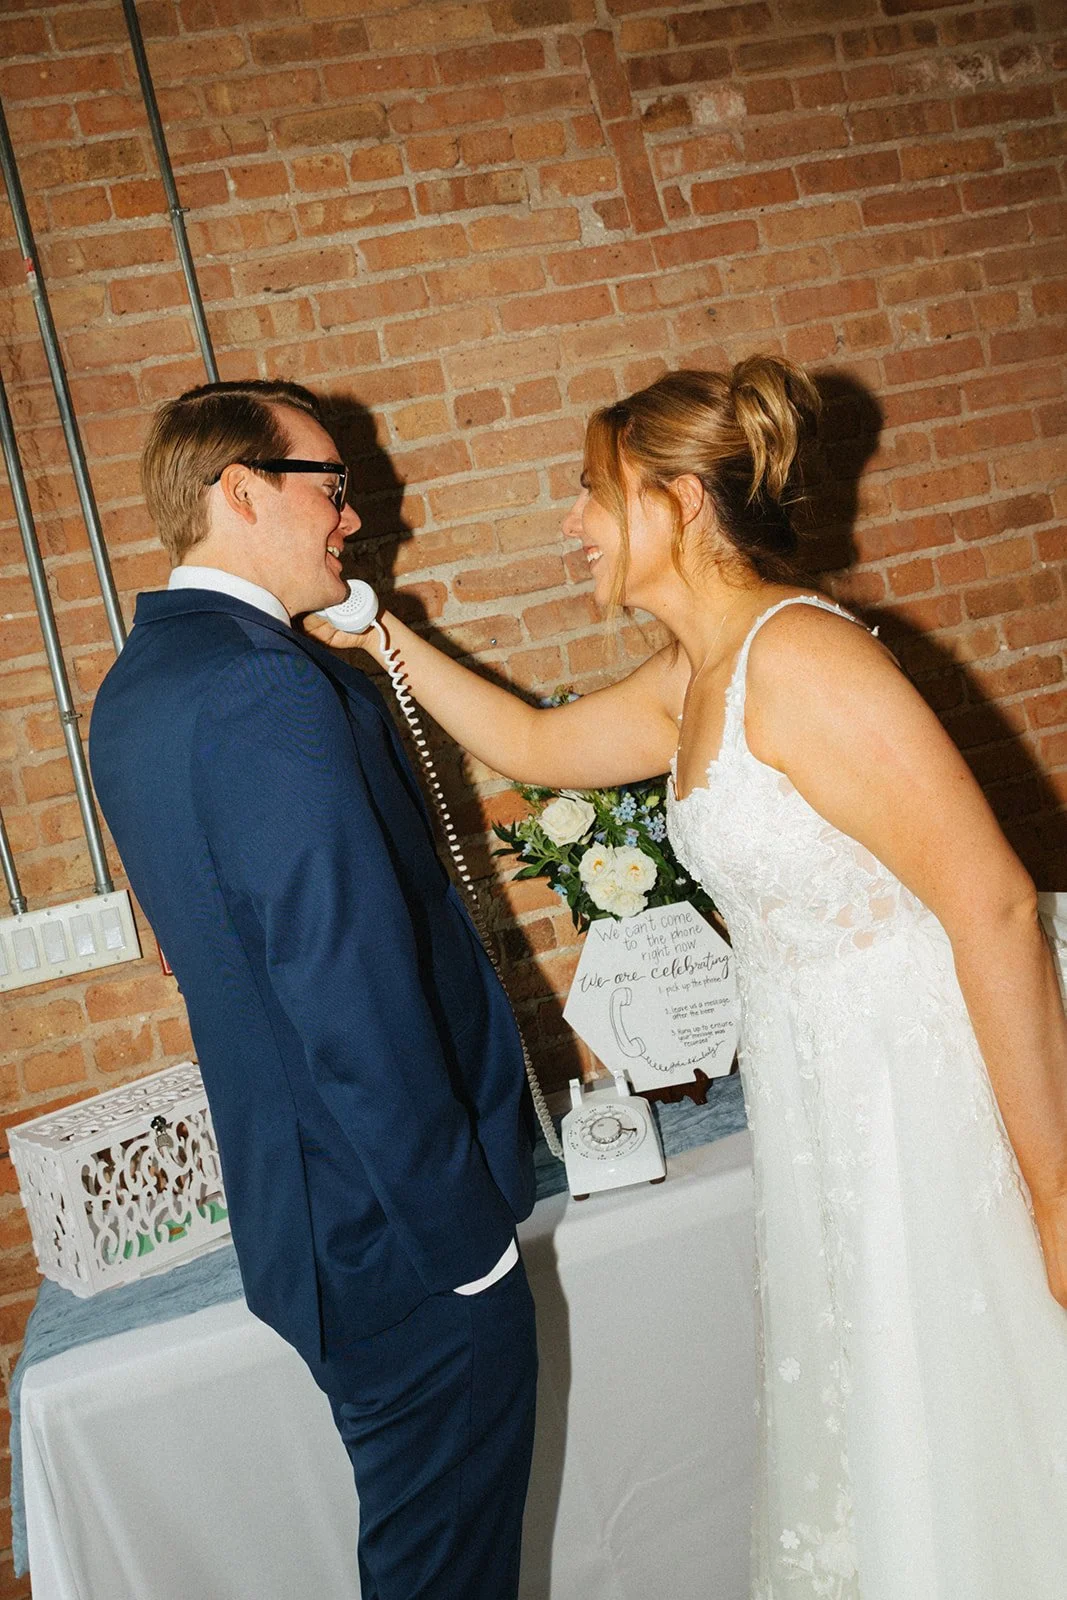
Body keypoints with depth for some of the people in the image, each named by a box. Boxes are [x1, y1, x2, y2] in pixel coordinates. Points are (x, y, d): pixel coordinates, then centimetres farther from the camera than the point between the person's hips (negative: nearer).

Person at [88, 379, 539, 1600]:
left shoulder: (137, 685, 8)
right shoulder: (271, 688, -24)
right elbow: (356, 1000, -27)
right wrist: (467, 1230, -18)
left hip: (298, 1212, 9)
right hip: (397, 1228, -9)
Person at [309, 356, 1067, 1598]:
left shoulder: (798, 654, -21)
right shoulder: (691, 678, 8)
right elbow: (536, 747, 25)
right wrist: (381, 637, 19)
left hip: (926, 1103, -8)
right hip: (821, 1105, 9)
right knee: (867, 1446, 22)